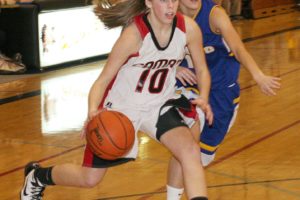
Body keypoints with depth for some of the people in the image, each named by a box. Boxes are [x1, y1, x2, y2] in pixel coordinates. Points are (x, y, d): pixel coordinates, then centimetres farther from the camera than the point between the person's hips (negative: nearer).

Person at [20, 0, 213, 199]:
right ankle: (37, 176, 38)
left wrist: (203, 99, -23)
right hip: (121, 107, -3)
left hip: (160, 104, 4)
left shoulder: (189, 28, -18)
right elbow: (103, 80, -22)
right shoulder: (134, 35, -29)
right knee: (89, 179, 9)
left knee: (190, 150, -24)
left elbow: (202, 70, -3)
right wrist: (93, 111, -42)